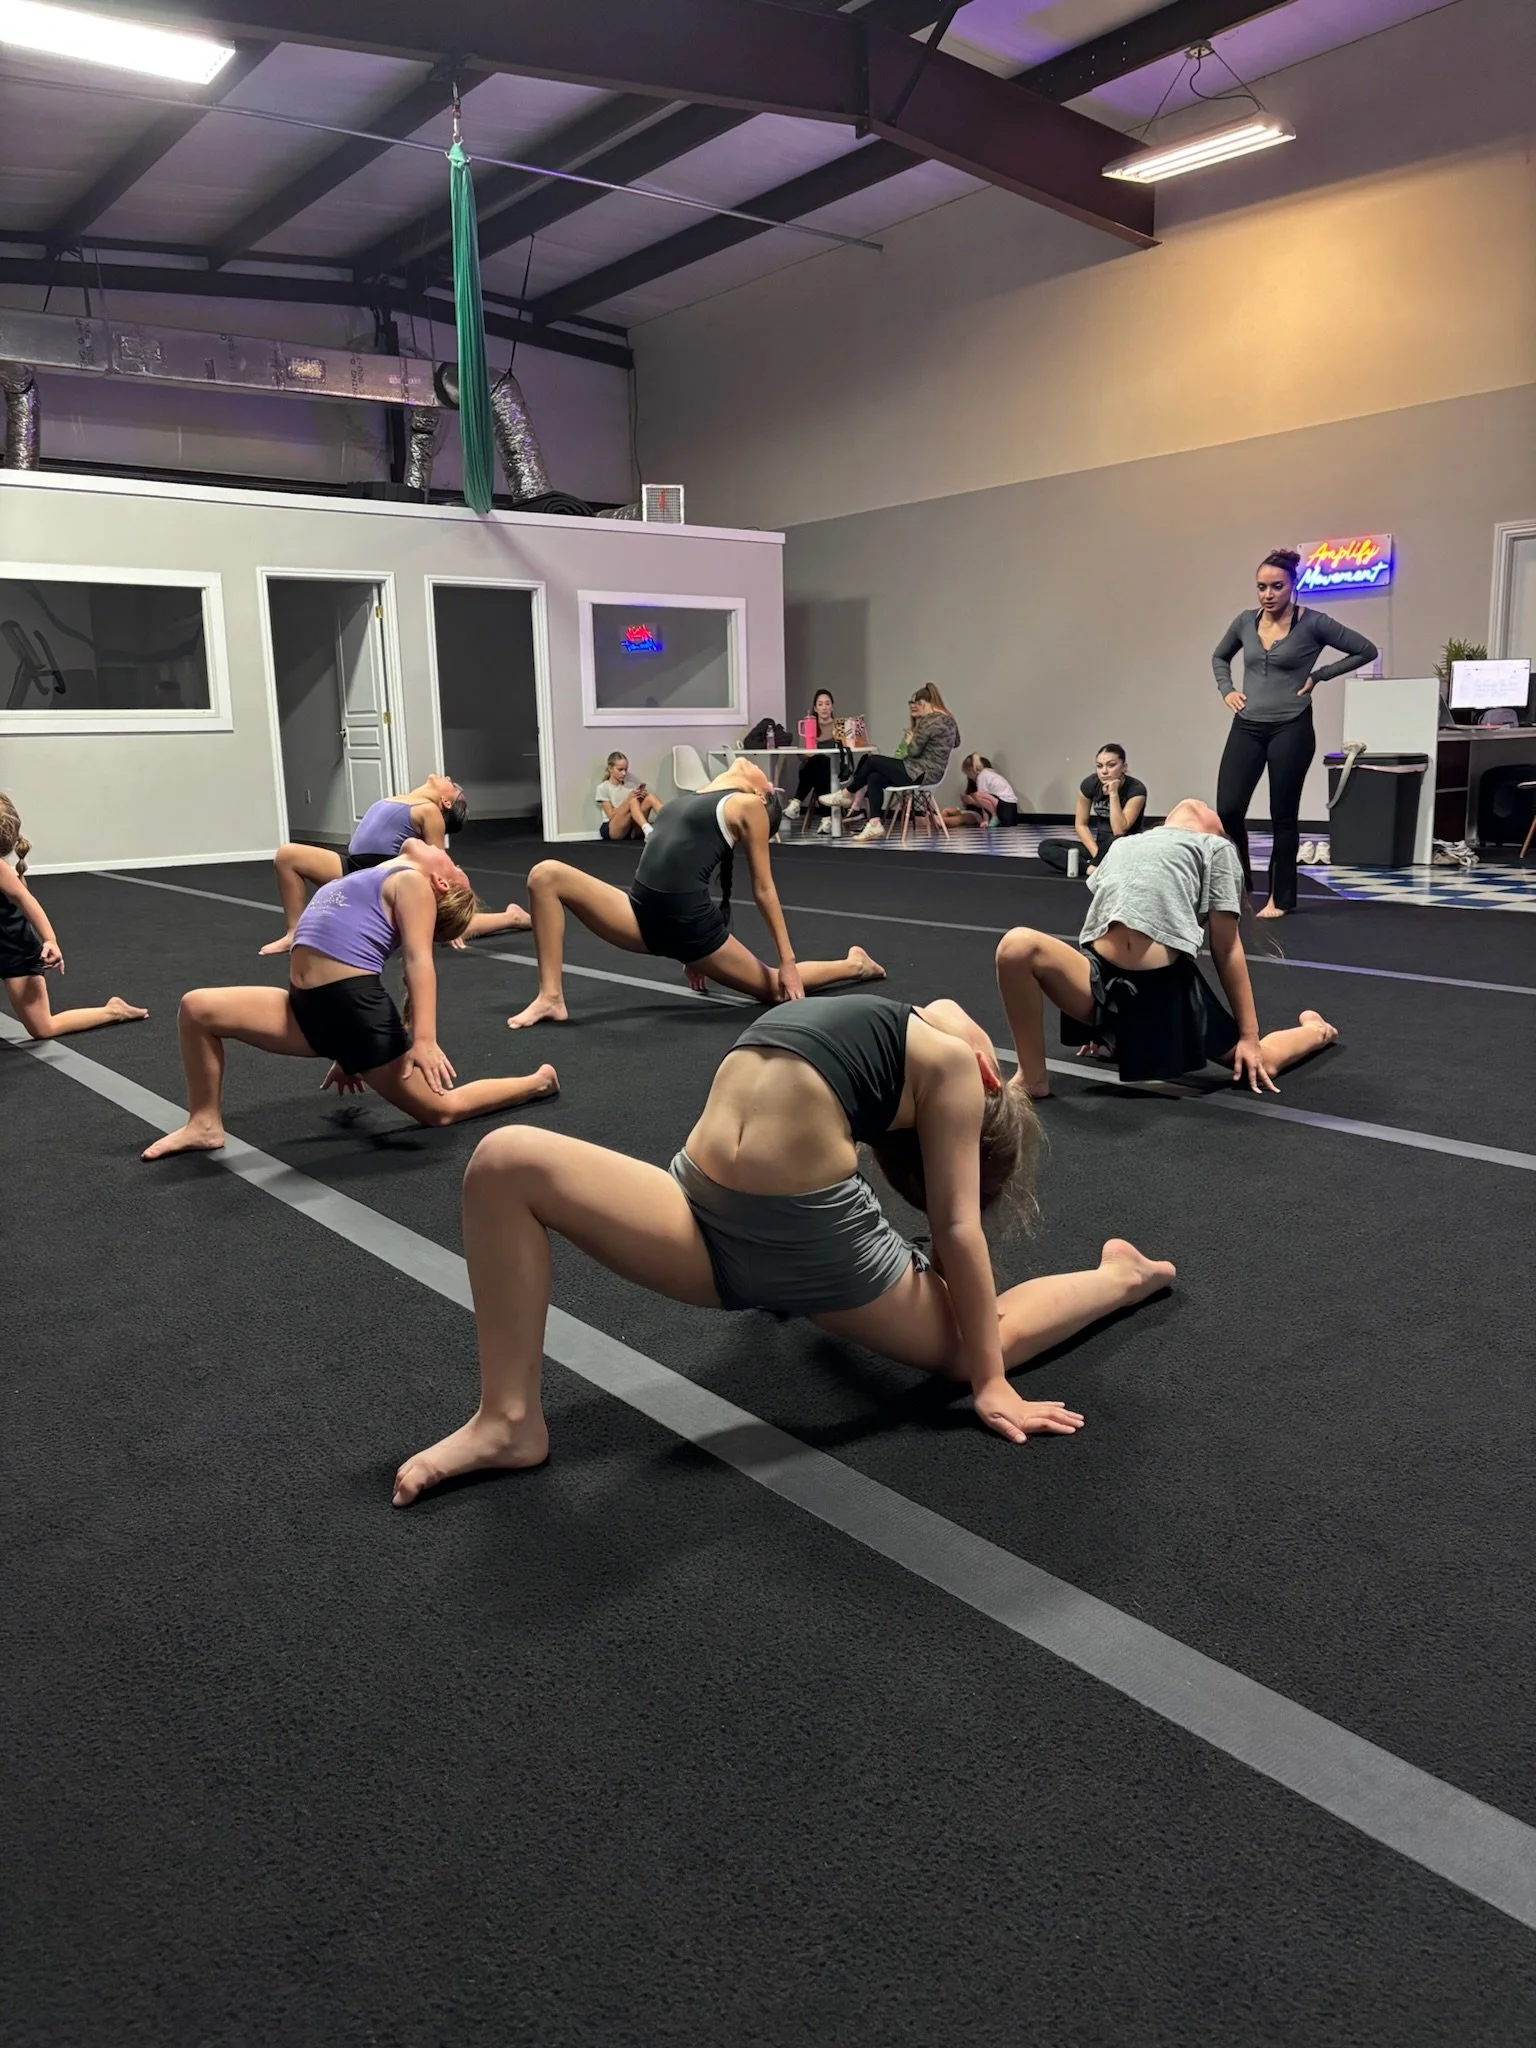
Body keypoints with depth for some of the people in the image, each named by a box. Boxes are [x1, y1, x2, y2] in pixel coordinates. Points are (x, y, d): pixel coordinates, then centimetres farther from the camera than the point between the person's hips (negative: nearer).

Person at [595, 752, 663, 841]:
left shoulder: (630, 785, 18)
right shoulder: (603, 788, 3)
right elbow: (611, 815, -7)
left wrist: (642, 795, -12)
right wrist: (628, 799, -19)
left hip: (631, 829, 4)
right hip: (611, 830, -4)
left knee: (650, 798, -21)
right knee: (632, 800, -31)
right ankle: (648, 831, -53)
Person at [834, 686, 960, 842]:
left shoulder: (929, 721, -17)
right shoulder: (948, 719, 12)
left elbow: (913, 751, -17)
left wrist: (910, 740, 5)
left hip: (921, 773, -10)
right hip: (931, 772, 10)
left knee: (872, 760, -2)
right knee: (873, 778, 4)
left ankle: (848, 794, 20)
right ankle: (875, 825, -4)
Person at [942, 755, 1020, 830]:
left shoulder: (982, 776, -6)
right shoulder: (990, 773, 21)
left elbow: (983, 797, -10)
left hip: (1007, 807, -10)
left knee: (977, 795, -23)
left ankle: (995, 818, -10)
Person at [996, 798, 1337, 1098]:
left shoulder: (1216, 849, 16)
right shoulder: (1121, 845, 28)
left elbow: (1226, 948, 10)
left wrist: (1249, 1036, 5)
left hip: (1167, 983, -2)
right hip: (1101, 976, 2)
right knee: (1017, 945, -25)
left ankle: (1316, 1031, 42)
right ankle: (1032, 1079, -7)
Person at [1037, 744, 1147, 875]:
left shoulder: (1136, 789, -19)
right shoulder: (1090, 784, -8)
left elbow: (1119, 831, -27)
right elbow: (1080, 824, -2)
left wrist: (1113, 794, -29)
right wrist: (1096, 853, -16)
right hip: (1100, 845, 5)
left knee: (1117, 842, -42)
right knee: (1045, 847, -14)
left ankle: (1093, 866, -15)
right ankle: (1091, 868, -30)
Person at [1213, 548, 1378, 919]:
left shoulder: (1313, 623, -6)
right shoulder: (1246, 622, 6)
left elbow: (1366, 650, 0)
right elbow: (1219, 657, 25)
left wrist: (1318, 676, -3)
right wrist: (1226, 690, 9)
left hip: (1291, 729, -3)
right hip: (1247, 727, 4)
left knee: (1283, 815, 2)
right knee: (1227, 809, -6)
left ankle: (1280, 898, 13)